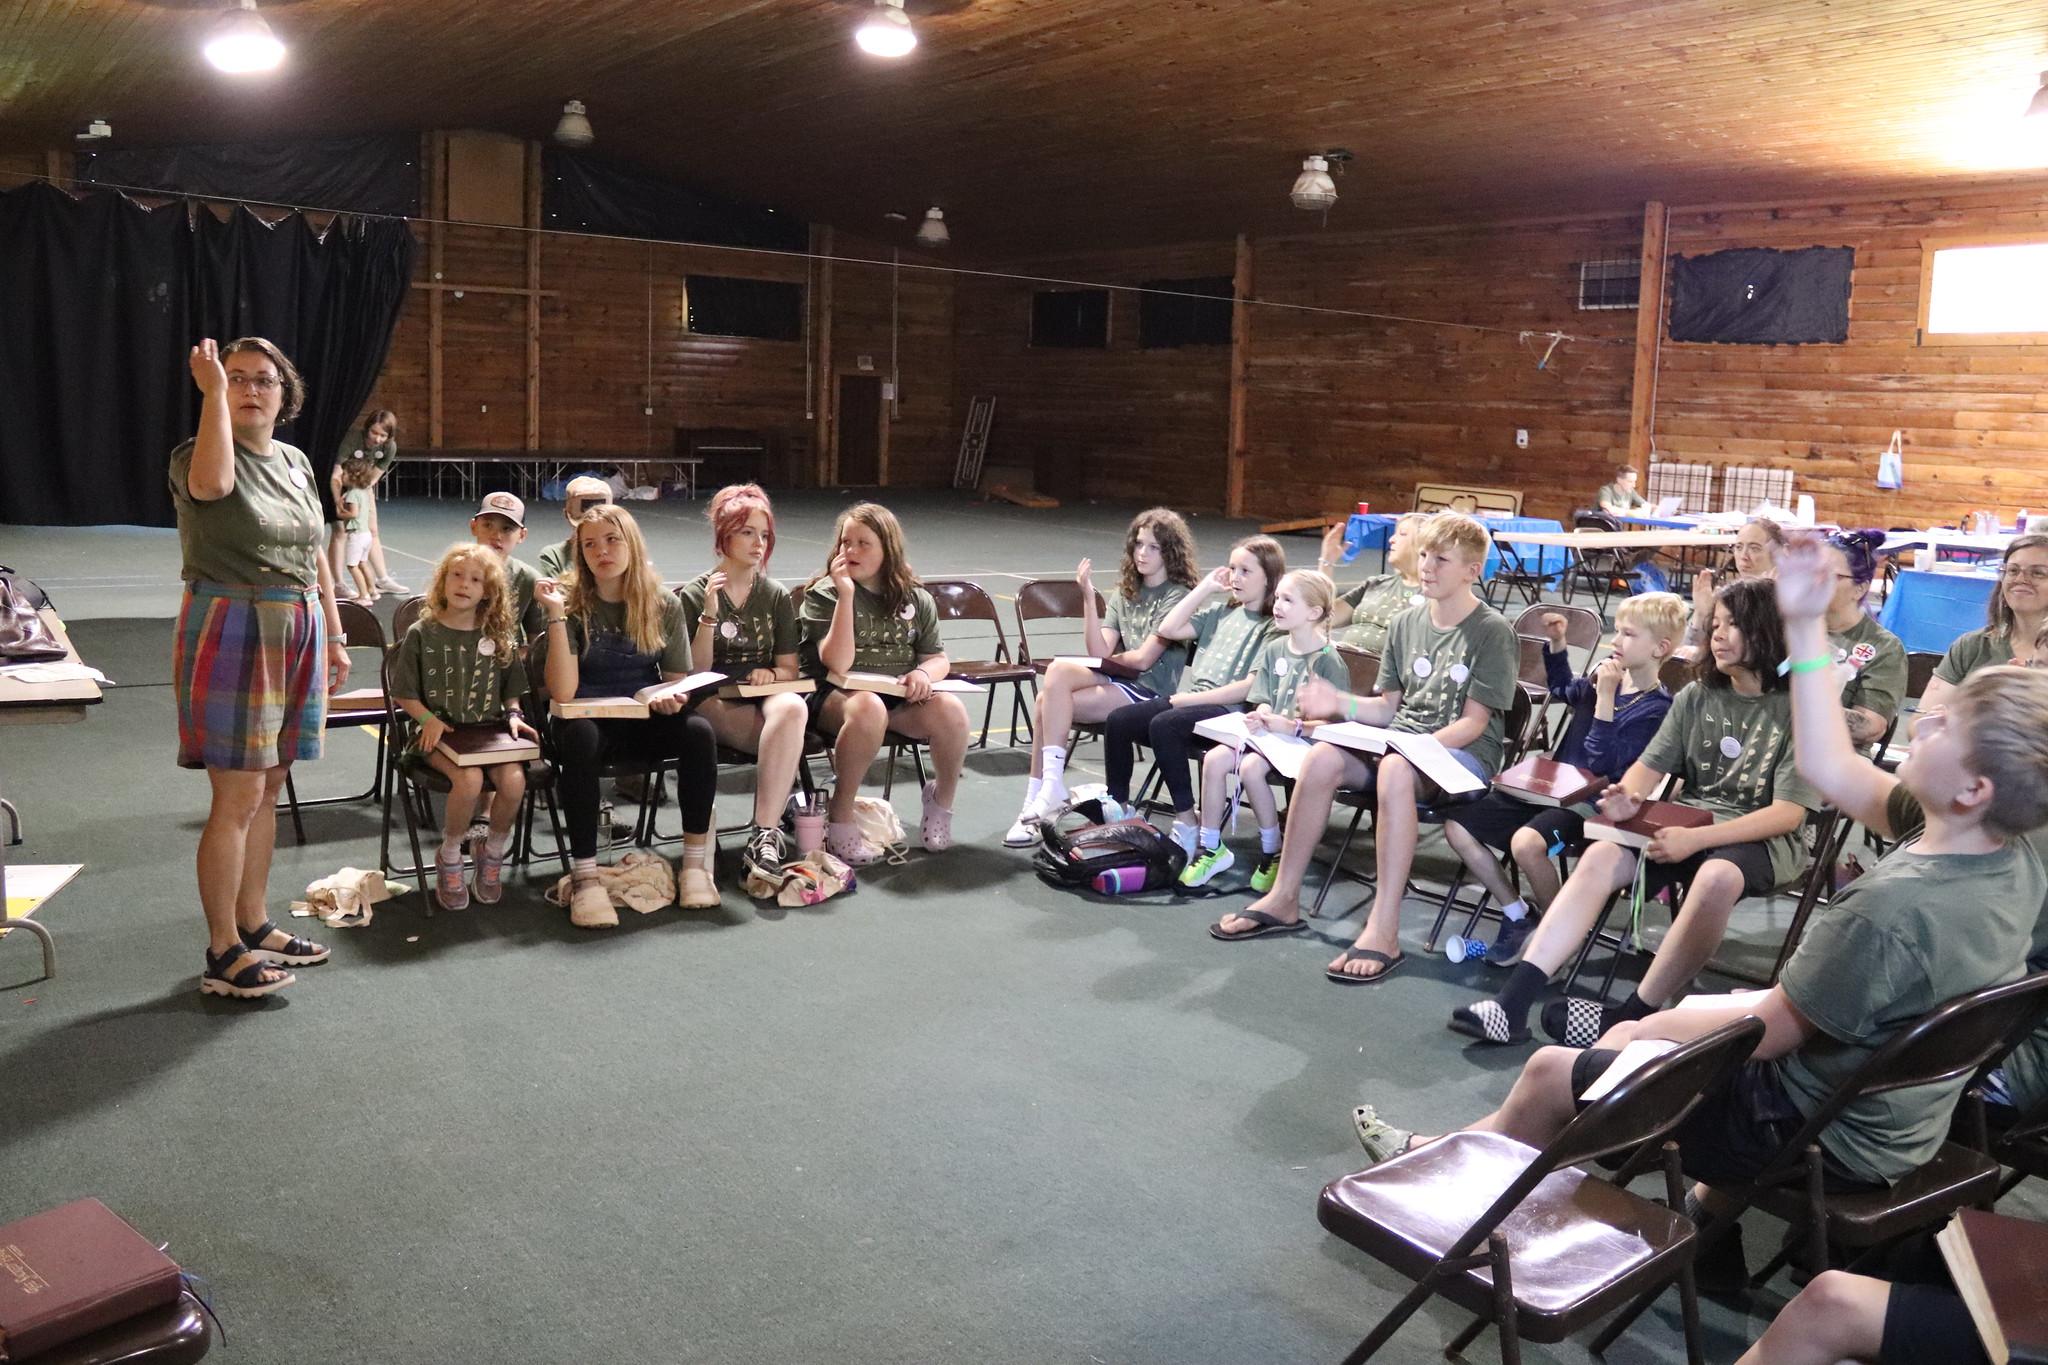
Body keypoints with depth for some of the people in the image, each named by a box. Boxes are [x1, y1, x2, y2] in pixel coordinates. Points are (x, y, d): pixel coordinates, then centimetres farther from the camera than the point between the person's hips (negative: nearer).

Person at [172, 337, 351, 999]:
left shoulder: (295, 462, 14)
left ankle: (253, 924, 24)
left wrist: (334, 637, 17)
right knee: (239, 796, -7)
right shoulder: (195, 455, -7)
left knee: (267, 788, 13)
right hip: (232, 631, -7)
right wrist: (212, 390, -26)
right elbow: (213, 483, -34)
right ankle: (222, 953, 1)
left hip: (299, 633, 7)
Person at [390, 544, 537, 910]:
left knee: (514, 781, -27)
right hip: (440, 734, -2)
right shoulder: (422, 633, 2)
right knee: (469, 779, -32)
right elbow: (403, 694, 5)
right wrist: (428, 719, -12)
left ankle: (491, 851, 3)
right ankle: (449, 859, -5)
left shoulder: (500, 637, 9)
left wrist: (514, 715, -3)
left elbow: (512, 691, 18)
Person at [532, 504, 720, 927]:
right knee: (578, 735, -37)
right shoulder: (572, 605, -5)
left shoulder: (664, 605, 3)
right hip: (589, 719, -2)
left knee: (698, 730, -29)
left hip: (646, 721, 2)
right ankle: (584, 876, -33)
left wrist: (672, 700, -17)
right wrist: (556, 614, -20)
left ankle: (696, 861, -16)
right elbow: (563, 691, -16)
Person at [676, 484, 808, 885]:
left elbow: (791, 669, 15)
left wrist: (773, 674, -9)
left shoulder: (777, 597, 15)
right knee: (787, 731, -35)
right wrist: (709, 614, -13)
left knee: (792, 707, -36)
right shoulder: (694, 595, 6)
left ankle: (763, 835, -41)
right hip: (717, 706, -2)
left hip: (766, 697, 3)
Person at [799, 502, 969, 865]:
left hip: (901, 698, 4)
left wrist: (925, 673, -11)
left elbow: (938, 659, 15)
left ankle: (942, 797, 4)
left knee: (951, 711, -27)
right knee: (869, 707, -39)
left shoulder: (915, 599, 11)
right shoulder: (824, 594, -1)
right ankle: (839, 818, -21)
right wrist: (846, 594, -20)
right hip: (836, 696, -3)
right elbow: (838, 663, -15)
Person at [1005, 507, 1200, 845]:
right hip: (1116, 682, 6)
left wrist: (1111, 659, 5)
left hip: (1148, 694, -6)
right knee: (1058, 669, -25)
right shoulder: (1126, 592, 15)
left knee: (1049, 703, -25)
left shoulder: (1177, 596, -4)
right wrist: (1088, 597, -5)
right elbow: (1099, 651, 2)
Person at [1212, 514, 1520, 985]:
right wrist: (1340, 703, -3)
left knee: (1395, 770, -38)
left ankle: (1384, 932, -40)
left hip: (1463, 753, -6)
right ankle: (1283, 900, -12)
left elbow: (1472, 723, -10)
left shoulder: (1492, 631, -6)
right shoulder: (1406, 623, 11)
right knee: (1320, 758, -22)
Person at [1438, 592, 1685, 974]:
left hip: (1591, 802, -8)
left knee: (1526, 842, -37)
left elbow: (1605, 764, -22)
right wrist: (1556, 643, 19)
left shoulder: (1655, 708, -13)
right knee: (1457, 824, -1)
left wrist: (1605, 696, -24)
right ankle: (1517, 915, 7)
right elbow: (1563, 689, 34)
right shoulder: (1604, 677, 9)